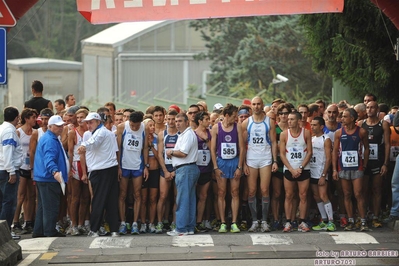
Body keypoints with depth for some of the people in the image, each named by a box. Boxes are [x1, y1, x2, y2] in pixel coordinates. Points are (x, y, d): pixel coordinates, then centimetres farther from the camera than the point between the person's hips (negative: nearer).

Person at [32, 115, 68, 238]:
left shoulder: (51, 138, 18)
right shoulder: (50, 140, -17)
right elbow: (49, 159, -32)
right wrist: (55, 171, -47)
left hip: (43, 177, 11)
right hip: (49, 178, -11)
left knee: (43, 206, 16)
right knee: (51, 207, -6)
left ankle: (38, 232, 21)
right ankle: (50, 232, -3)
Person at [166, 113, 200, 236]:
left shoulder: (188, 134, -12)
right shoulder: (183, 134, 21)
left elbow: (183, 153, -19)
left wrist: (171, 152, -3)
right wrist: (172, 153, 4)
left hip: (186, 169, -11)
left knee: (182, 200, -9)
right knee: (190, 199, 10)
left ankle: (181, 229, -9)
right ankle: (189, 228, 13)